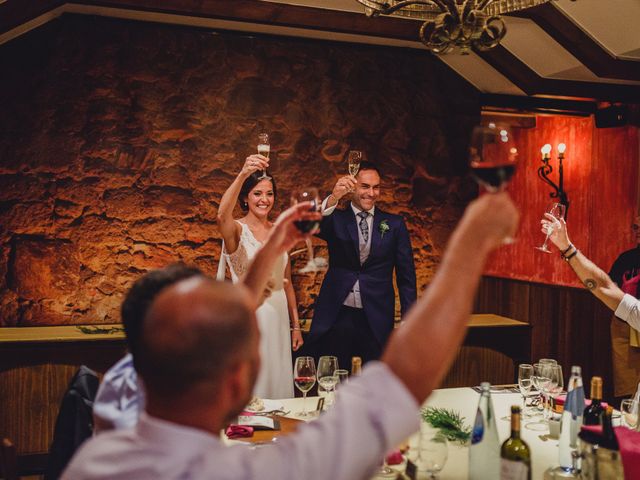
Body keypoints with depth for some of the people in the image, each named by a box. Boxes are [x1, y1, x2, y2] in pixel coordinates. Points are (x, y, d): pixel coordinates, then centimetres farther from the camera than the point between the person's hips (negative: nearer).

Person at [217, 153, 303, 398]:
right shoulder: (237, 230, -7)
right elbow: (222, 215, -33)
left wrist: (295, 325, 14)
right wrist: (243, 174, -45)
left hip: (278, 317, 5)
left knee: (278, 382, 12)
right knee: (251, 386, 2)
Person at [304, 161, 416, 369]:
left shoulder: (394, 224, 6)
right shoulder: (335, 220, 4)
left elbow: (406, 274, 6)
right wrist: (333, 198, -34)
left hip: (376, 318, 1)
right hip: (336, 315, 0)